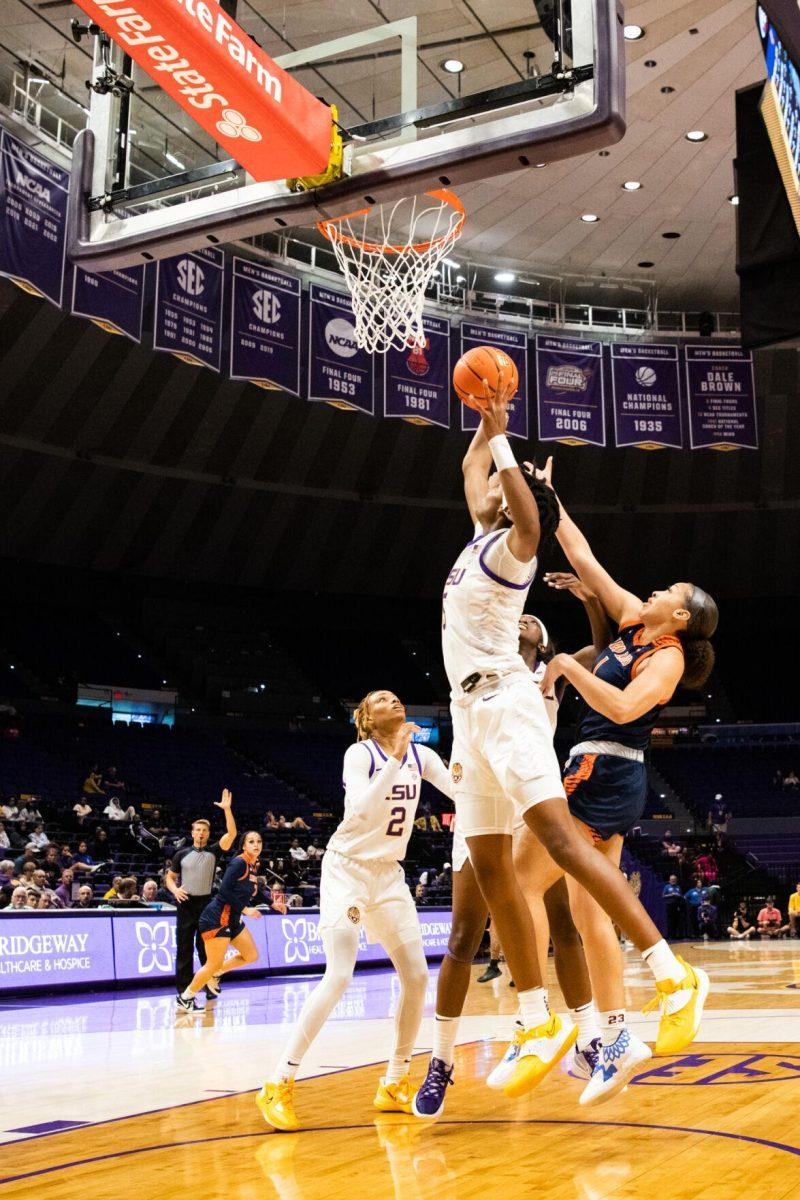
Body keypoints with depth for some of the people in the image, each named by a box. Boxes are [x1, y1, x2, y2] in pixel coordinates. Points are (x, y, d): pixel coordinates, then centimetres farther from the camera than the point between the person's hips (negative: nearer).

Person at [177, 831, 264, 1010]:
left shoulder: (253, 865, 10)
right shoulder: (239, 862, -16)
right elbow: (225, 889, -24)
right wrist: (244, 909, -20)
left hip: (233, 920, 9)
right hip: (217, 919, -9)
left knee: (251, 956, 12)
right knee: (214, 965, -7)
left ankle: (215, 975, 27)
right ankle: (185, 997, 11)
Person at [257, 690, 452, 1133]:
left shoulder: (421, 755, 2)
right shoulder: (359, 754, -13)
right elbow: (363, 810, -30)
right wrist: (395, 759, -35)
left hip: (389, 873, 6)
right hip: (347, 868, -6)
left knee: (417, 976, -1)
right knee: (339, 976, -19)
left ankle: (394, 1086, 13)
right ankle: (279, 1085, -12)